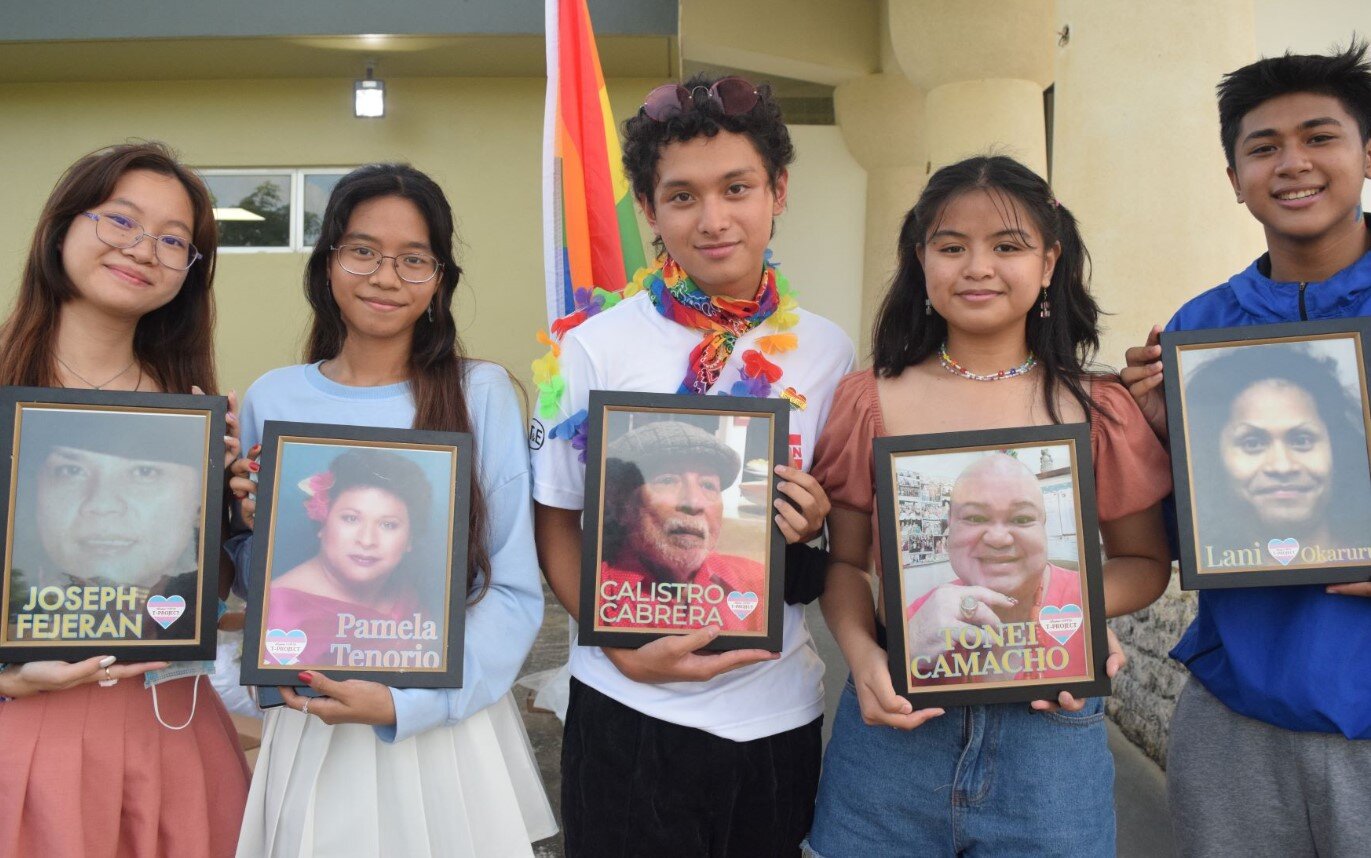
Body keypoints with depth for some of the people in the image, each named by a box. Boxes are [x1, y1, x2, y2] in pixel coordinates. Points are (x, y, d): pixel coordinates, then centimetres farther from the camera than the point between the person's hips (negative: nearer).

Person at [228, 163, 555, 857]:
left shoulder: (481, 394, -8)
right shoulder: (271, 401, 0)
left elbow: (515, 591, -8)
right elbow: (254, 588, 10)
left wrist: (404, 702, -18)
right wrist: (253, 529, -10)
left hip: (448, 725, -2)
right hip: (310, 721, 2)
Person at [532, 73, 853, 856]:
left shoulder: (827, 351, -1)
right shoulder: (596, 347, -8)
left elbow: (846, 538, 9)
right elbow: (555, 524, -3)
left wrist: (812, 529, -13)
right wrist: (624, 647, -16)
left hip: (781, 708, 3)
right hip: (631, 710, -2)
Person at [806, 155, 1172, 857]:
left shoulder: (1099, 411, 0)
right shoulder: (870, 402, 0)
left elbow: (1144, 561, 7)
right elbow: (845, 561, 5)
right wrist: (861, 653, -14)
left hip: (1049, 729, 0)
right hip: (895, 720, 0)